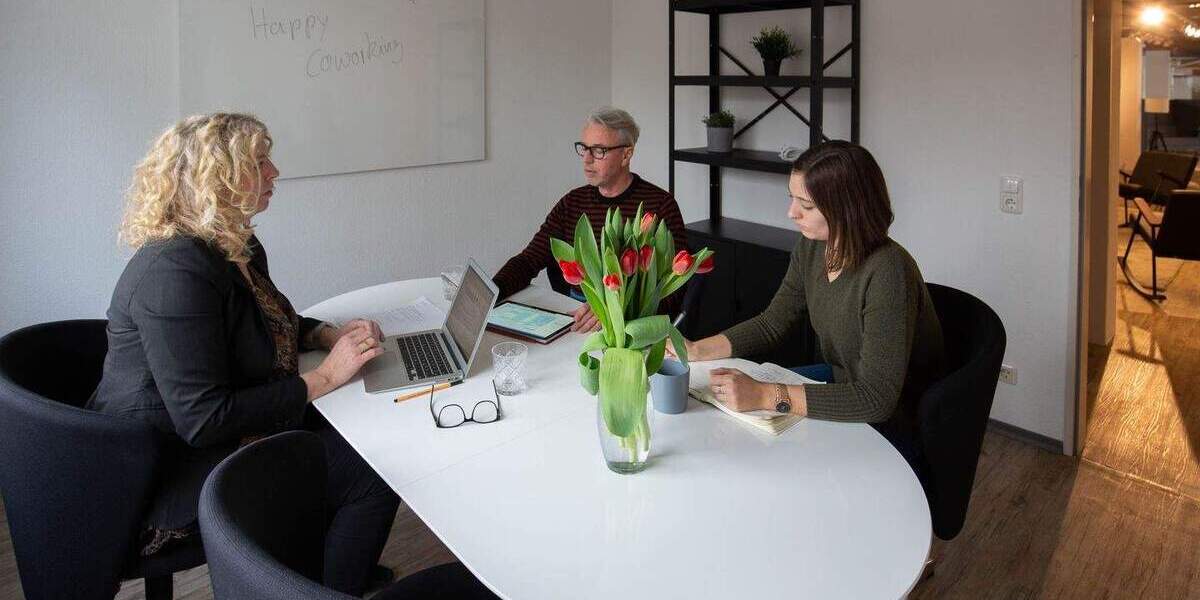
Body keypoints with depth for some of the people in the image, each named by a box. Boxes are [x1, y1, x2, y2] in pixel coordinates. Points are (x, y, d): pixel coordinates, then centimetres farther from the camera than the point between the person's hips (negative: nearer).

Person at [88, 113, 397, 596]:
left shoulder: (236, 247, 5)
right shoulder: (175, 272, -27)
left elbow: (268, 321, 24)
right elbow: (204, 420, -30)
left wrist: (328, 334, 3)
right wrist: (322, 378, -23)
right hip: (172, 466, -10)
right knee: (373, 479, -14)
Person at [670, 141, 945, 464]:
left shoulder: (887, 272, -32)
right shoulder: (811, 248, -6)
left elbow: (876, 399, -33)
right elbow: (772, 324, 6)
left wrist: (765, 396, -36)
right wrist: (696, 350, -7)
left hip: (893, 428, -8)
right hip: (843, 382, 8)